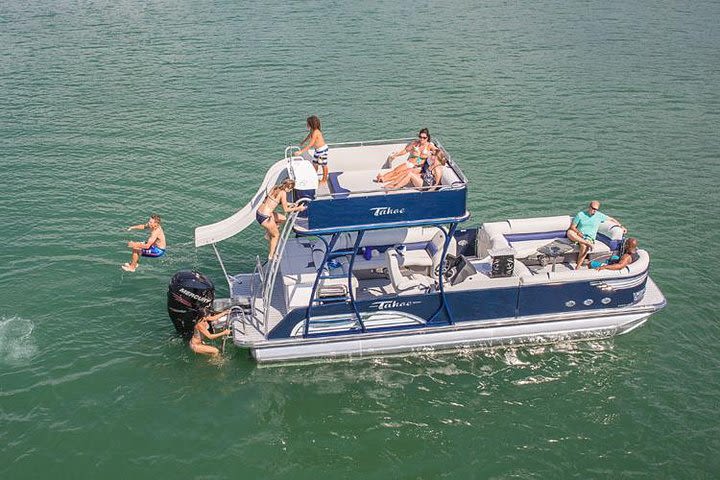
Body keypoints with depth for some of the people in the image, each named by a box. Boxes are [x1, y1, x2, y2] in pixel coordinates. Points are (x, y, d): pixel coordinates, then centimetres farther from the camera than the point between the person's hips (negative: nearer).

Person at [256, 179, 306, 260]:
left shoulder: (275, 188, 10)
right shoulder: (283, 193, -14)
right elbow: (286, 210, -12)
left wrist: (289, 204, 27)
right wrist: (298, 208, -1)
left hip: (258, 212, 8)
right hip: (264, 217, -8)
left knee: (283, 218, 25)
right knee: (276, 235, 12)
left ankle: (268, 235, 28)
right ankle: (270, 256, 19)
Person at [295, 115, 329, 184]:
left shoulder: (315, 132, -30)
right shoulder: (313, 131, -3)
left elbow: (310, 145, -33)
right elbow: (309, 135, 23)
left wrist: (301, 151, -33)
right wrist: (303, 141, 37)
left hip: (322, 150, -9)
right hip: (317, 150, 9)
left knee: (323, 165, 7)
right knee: (315, 163, 18)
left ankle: (324, 180, 21)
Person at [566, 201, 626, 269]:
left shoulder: (599, 215, 7)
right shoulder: (580, 214, 3)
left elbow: (611, 219, 19)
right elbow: (572, 226, 4)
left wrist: (621, 226, 14)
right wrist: (578, 232, -15)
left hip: (589, 238, 0)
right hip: (578, 235, 0)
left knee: (584, 247, -38)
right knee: (569, 232, -36)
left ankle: (577, 267, -34)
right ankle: (587, 243, -37)